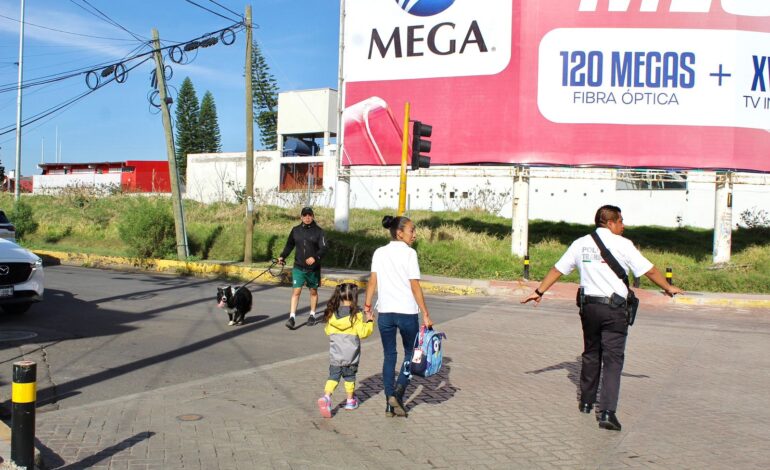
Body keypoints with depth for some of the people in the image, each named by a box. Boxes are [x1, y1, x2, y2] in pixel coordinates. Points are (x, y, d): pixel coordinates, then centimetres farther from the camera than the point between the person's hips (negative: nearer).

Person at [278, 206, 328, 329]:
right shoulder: (295, 230, 4)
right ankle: (292, 317, -11)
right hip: (298, 267, 1)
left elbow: (323, 248, -11)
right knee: (296, 291, -9)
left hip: (313, 268, 0)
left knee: (313, 291, 13)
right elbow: (289, 245, 12)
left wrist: (315, 257, -27)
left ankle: (312, 315, 29)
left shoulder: (318, 231, -4)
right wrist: (282, 256, -2)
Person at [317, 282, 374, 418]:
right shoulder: (356, 315, -14)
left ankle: (326, 397, -14)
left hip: (335, 354, 3)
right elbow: (362, 333, -13)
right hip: (351, 355, -2)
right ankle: (350, 401, 26)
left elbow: (328, 331, 8)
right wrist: (369, 321, 0)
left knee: (333, 376, 7)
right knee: (349, 377, 14)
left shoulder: (332, 314, 0)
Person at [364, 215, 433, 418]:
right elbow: (415, 286, -10)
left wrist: (367, 306, 5)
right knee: (410, 352, 15)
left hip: (385, 312, 4)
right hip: (407, 312, -4)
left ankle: (390, 403, 12)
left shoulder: (379, 253, 7)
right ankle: (398, 391, -3)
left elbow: (372, 281, 1)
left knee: (389, 355, 12)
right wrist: (425, 314, -7)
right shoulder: (409, 253, -7)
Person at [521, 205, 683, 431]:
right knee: (613, 359, -3)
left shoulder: (580, 243, 7)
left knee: (591, 354, 19)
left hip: (589, 306, 5)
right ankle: (607, 411, -11)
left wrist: (539, 291, 20)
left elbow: (557, 270, 11)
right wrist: (668, 287, 16)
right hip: (614, 309, -4)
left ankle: (586, 402, 30)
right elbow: (649, 270, 0)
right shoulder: (622, 244, -5)